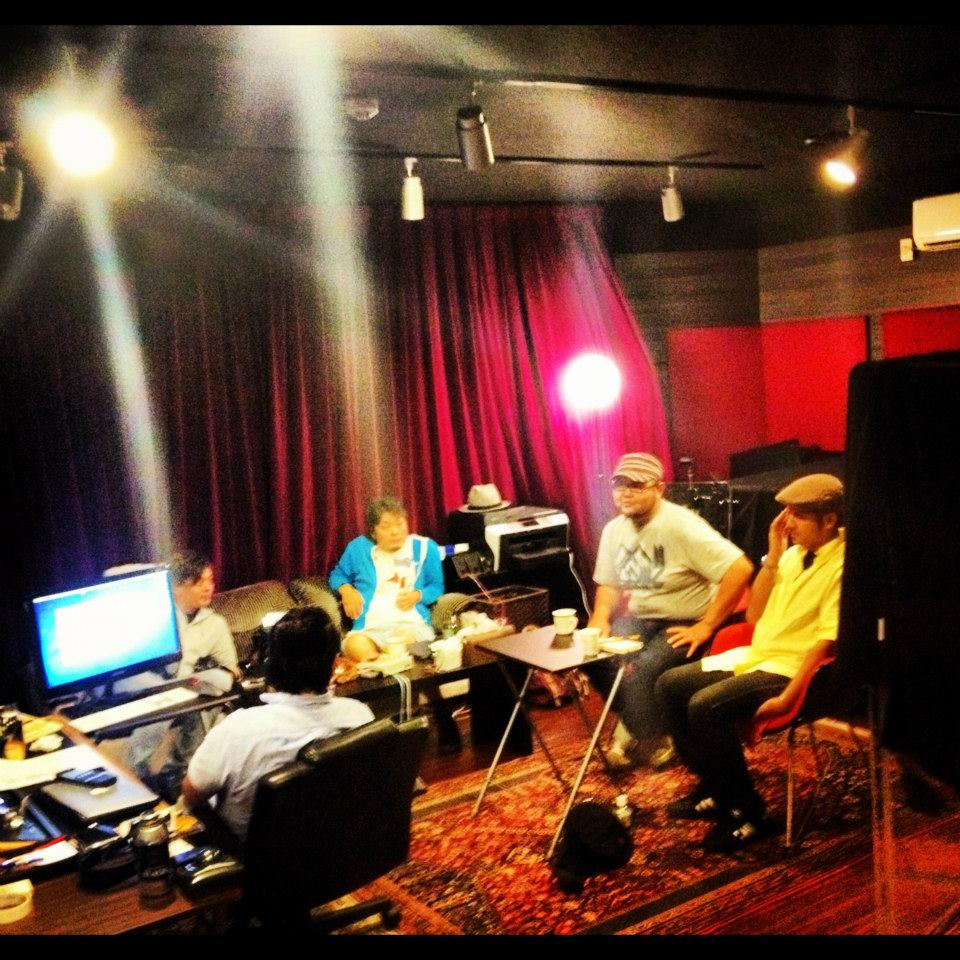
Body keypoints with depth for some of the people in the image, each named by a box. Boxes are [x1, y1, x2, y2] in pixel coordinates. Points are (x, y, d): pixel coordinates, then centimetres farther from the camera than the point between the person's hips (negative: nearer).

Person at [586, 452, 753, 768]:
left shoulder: (681, 525, -20)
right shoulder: (614, 529, 2)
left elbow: (740, 569, -27)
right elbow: (609, 583, 15)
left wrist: (706, 626, -24)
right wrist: (600, 618, -6)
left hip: (686, 624, -6)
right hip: (640, 619, 6)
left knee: (643, 669, -31)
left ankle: (650, 739, -4)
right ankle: (634, 725, 4)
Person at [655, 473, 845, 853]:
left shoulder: (843, 565, -15)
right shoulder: (793, 554, 11)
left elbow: (828, 641, -21)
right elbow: (754, 616, 11)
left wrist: (788, 697, -26)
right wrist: (773, 555, 3)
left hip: (793, 668, -9)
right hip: (757, 654, 9)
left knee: (705, 706, -27)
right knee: (670, 685, 1)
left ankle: (745, 810, -9)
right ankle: (713, 787, 12)